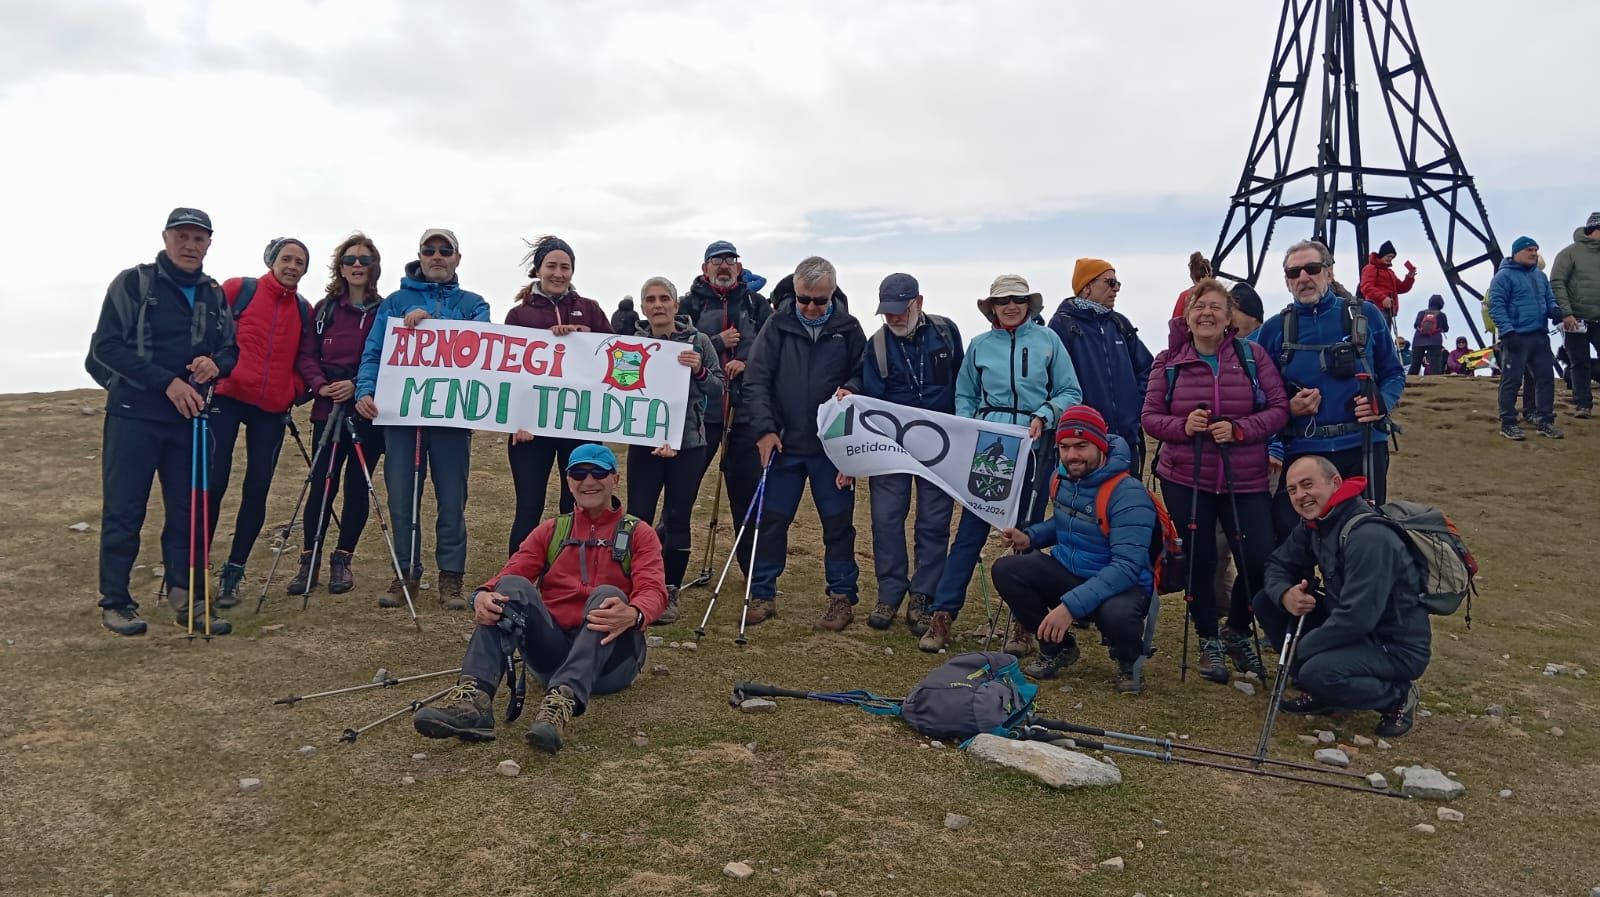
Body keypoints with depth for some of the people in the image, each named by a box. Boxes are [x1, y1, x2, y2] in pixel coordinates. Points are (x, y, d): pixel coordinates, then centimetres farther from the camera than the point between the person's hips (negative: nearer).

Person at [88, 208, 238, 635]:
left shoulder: (214, 295, 11)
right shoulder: (133, 283, -3)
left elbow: (231, 349, 16)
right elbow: (107, 346, -9)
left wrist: (216, 363, -9)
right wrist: (167, 382, -17)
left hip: (190, 417, 4)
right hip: (133, 415, -4)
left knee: (188, 510, 7)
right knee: (123, 511, -1)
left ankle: (185, 598, 16)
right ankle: (115, 601, 9)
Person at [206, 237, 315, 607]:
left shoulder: (304, 311, 11)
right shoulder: (238, 289, 1)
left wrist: (296, 392, 5)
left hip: (272, 409, 3)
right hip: (227, 397, -3)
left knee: (257, 489, 1)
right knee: (213, 483, -5)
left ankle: (233, 572, 11)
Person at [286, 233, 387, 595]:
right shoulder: (324, 310, 9)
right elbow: (306, 355, 7)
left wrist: (358, 385, -16)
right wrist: (320, 385, -11)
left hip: (367, 412, -1)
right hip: (328, 408, 1)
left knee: (357, 486, 4)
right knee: (321, 484, -1)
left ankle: (342, 559, 17)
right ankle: (309, 560, 10)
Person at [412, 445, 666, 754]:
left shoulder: (638, 533, 9)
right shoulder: (550, 530, 19)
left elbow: (653, 590, -9)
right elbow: (511, 572, 2)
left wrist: (632, 614, -35)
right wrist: (483, 594, -24)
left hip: (610, 655, -2)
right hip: (552, 647, 3)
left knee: (608, 594, -32)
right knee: (512, 586, -22)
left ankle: (561, 704, -54)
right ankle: (472, 699, -41)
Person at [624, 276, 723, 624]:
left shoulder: (698, 341, 1)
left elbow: (718, 393, 2)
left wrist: (700, 371, -18)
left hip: (688, 443, 0)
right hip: (645, 442, 0)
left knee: (677, 520, 5)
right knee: (638, 517, -3)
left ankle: (670, 593, 16)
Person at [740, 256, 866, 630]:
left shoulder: (848, 328, 0)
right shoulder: (777, 326, 0)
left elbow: (865, 375, 6)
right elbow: (756, 381, -2)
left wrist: (851, 390, -17)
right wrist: (765, 429, -12)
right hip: (783, 443, 1)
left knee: (838, 522, 6)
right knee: (772, 519, 6)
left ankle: (842, 597, 18)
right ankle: (762, 594, 18)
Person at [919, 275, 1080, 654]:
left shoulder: (1048, 341, 4)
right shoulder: (979, 345, 9)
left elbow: (1070, 393, 4)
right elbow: (964, 397, 14)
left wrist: (1043, 416, -12)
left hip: (1033, 449, -1)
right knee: (970, 531, -2)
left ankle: (1024, 623, 15)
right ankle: (942, 615, 1)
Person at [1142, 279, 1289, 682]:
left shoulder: (1253, 355, 0)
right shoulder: (1168, 361, 1)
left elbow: (1279, 409, -2)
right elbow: (1150, 417, 2)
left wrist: (1239, 429, -18)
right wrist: (1182, 425, -18)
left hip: (1245, 481, 0)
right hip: (1184, 480, 0)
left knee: (1260, 559, -5)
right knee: (1200, 562, 5)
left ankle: (1237, 631, 23)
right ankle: (1209, 642, 25)